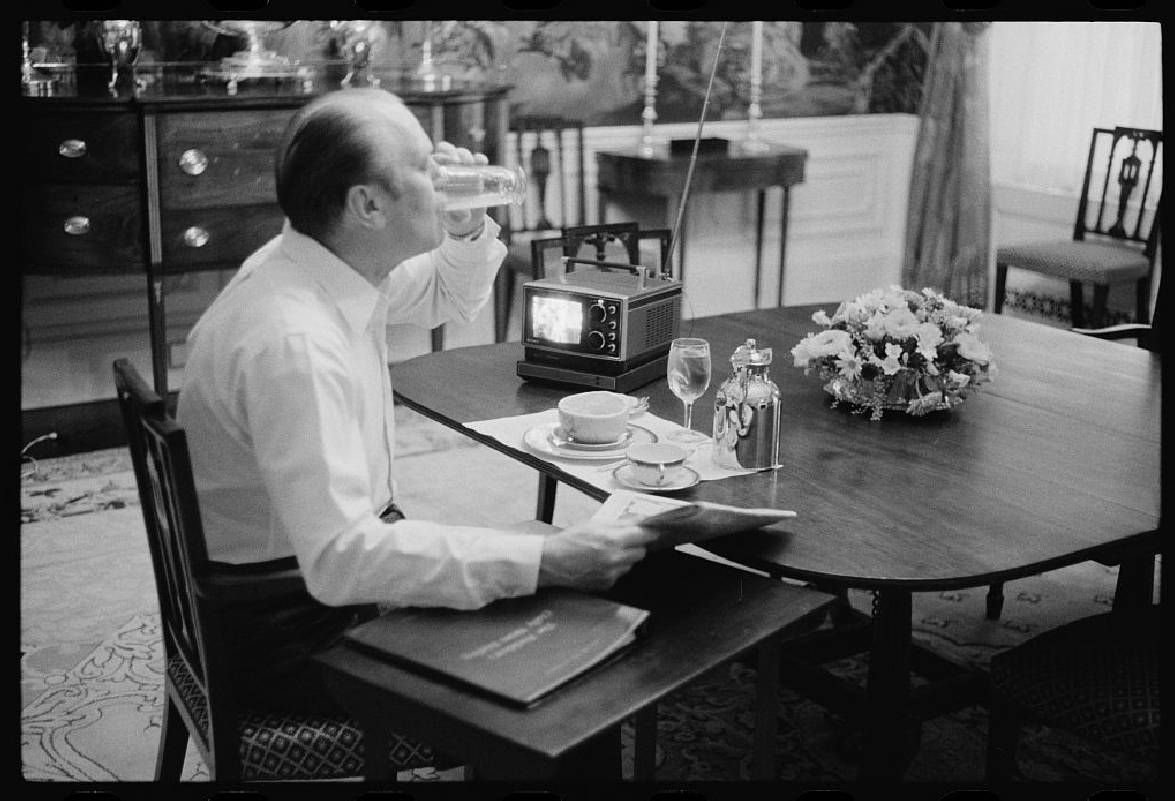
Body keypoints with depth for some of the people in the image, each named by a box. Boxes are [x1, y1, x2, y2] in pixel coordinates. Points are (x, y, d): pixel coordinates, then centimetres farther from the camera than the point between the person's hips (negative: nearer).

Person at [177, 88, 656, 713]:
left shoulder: (336, 264, -2)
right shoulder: (291, 341, -31)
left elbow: (450, 299, 19)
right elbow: (339, 557, -37)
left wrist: (468, 229, -4)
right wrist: (543, 561, -39)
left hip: (335, 561, 9)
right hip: (292, 628, -9)